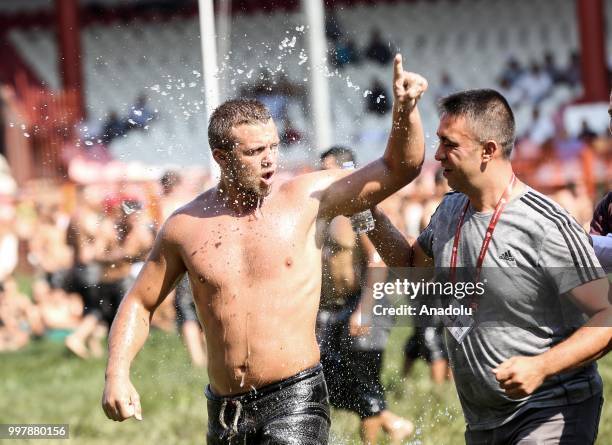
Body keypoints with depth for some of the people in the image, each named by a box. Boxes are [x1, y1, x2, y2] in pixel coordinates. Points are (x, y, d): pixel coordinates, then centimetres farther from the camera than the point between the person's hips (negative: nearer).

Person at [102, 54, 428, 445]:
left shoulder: (308, 199, -1)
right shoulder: (186, 227, 3)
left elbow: (401, 168, 1)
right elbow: (139, 303, 13)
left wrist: (405, 108, -17)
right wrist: (117, 374, -1)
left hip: (294, 399, -4)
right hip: (225, 409, 4)